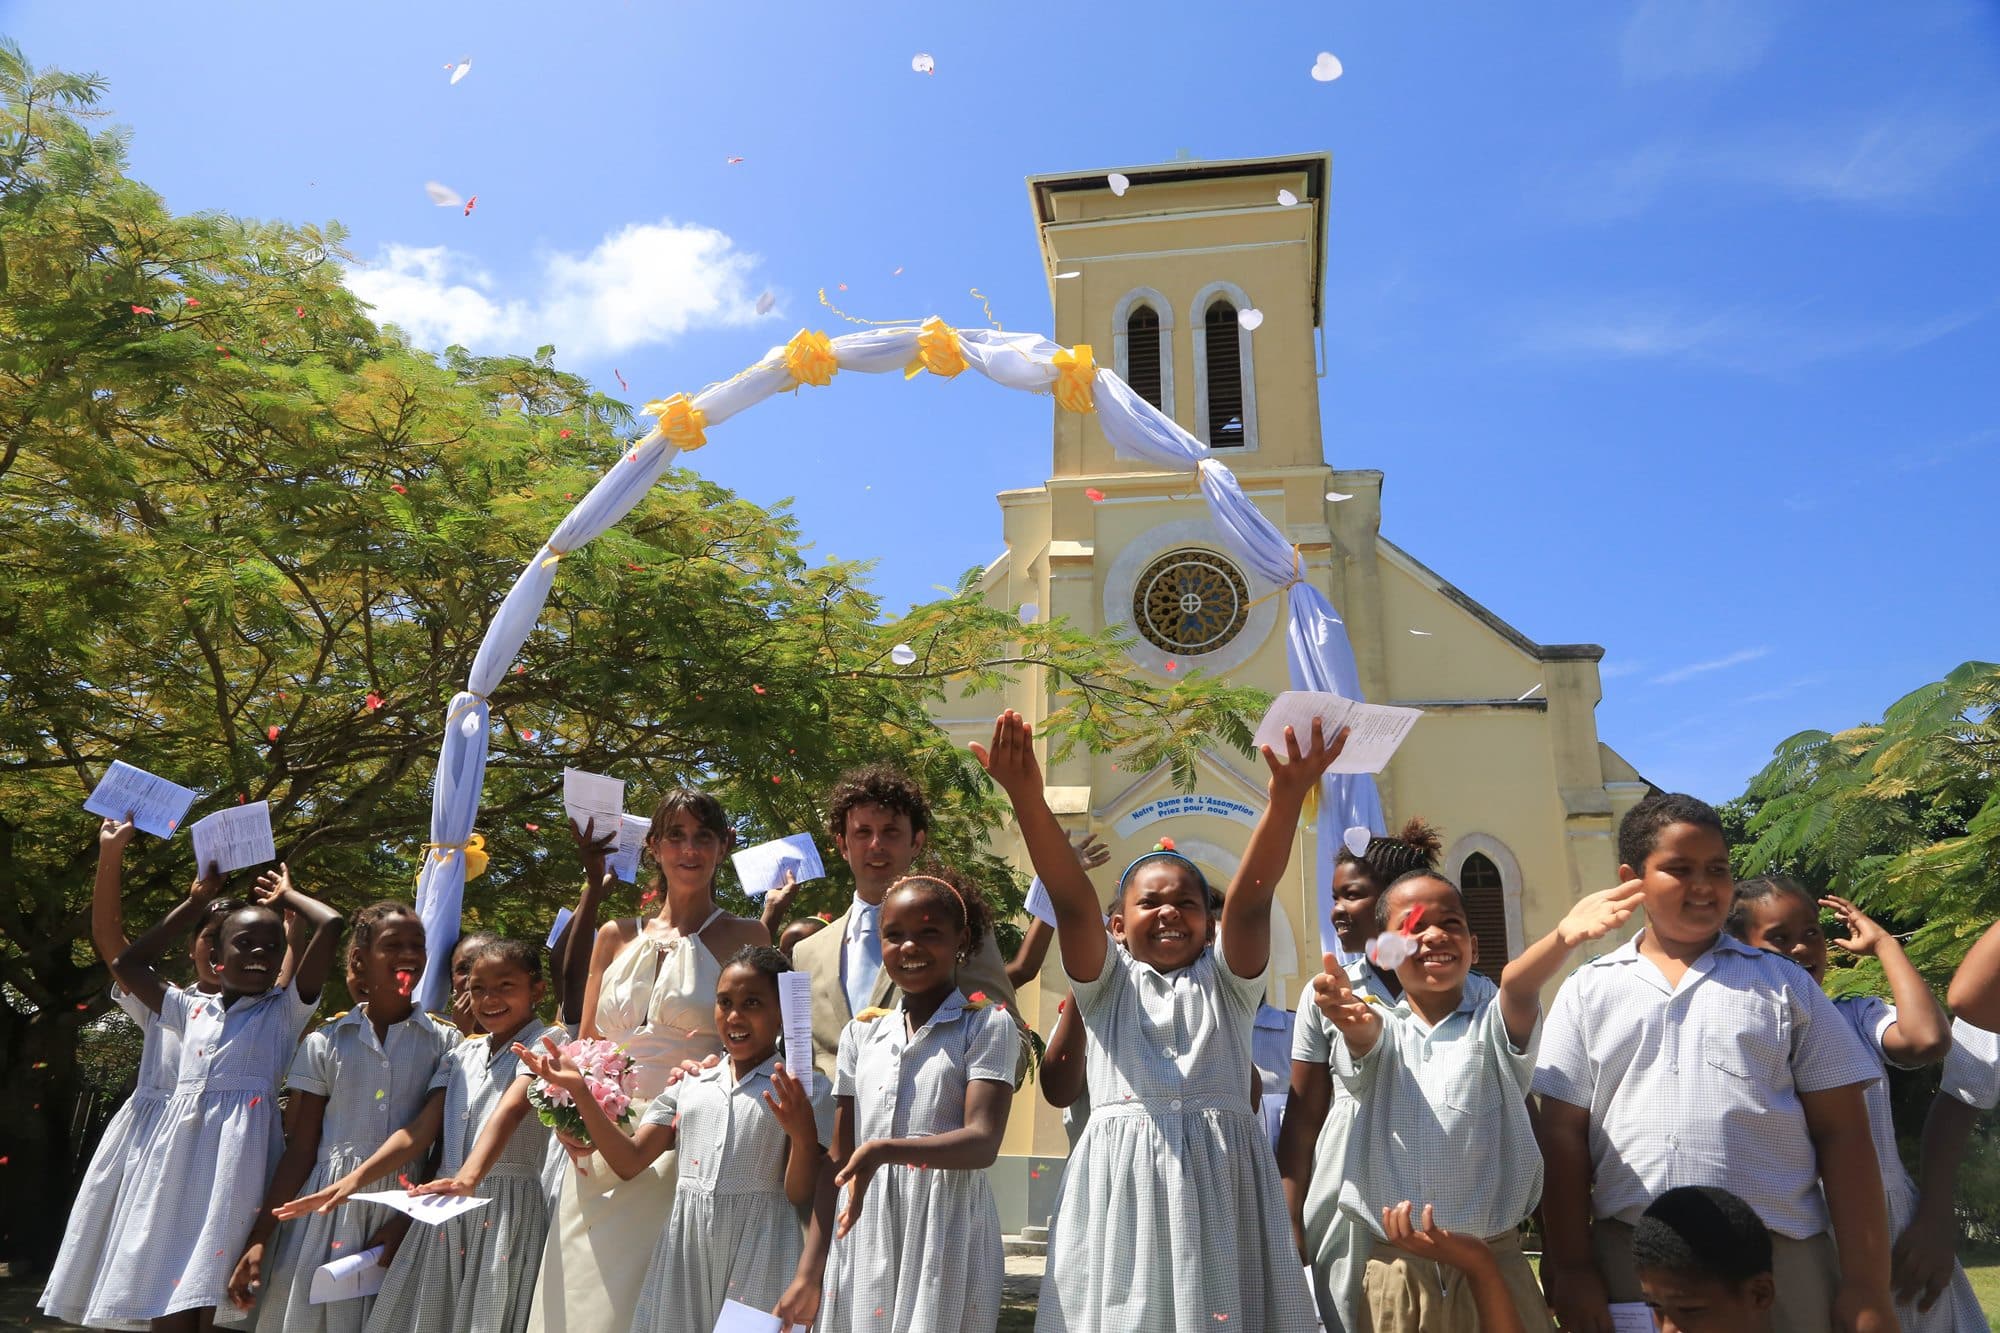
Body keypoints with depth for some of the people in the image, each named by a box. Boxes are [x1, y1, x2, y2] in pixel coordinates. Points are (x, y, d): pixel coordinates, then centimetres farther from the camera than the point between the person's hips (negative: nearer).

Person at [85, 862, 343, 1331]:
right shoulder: (192, 1009, 17)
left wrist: (286, 896, 12)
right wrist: (195, 903, 23)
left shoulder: (285, 1010, 5)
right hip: (179, 1150, 4)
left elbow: (330, 924, -6)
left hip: (240, 1150, -4)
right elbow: (126, 965, 25)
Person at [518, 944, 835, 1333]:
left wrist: (804, 1135, -24)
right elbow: (629, 1161, 9)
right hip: (684, 1252, 4)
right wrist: (579, 1090, 0)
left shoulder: (805, 1092, -2)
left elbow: (802, 1197, -5)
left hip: (760, 1253, -3)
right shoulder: (689, 1085, 11)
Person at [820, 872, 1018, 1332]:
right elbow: (838, 1156, 12)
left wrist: (884, 1151, -29)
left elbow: (983, 1142, -15)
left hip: (948, 1227, -4)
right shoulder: (862, 1031, 9)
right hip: (864, 1229, 4)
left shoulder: (987, 1024, -5)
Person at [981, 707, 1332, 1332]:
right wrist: (1028, 800, -23)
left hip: (1219, 1180, 0)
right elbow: (1071, 899, -6)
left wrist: (1286, 800, -24)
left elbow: (1251, 898, -6)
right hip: (1121, 1180, 0)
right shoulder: (1107, 983, 10)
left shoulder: (1227, 980, 11)